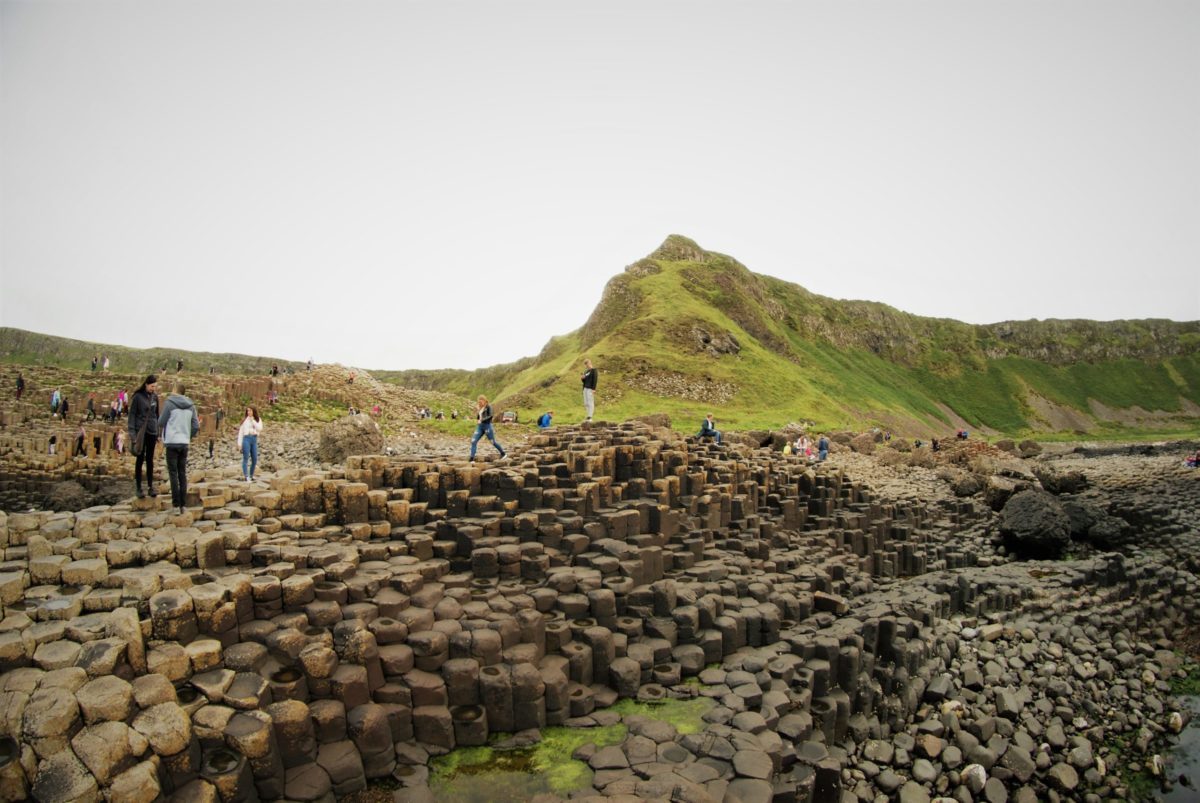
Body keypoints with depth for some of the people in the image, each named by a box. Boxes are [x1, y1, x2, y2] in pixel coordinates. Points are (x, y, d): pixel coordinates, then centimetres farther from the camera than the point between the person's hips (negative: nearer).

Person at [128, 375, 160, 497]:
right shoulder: (138, 396, -6)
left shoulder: (155, 397, 7)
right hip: (140, 432, -4)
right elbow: (132, 415, -5)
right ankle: (139, 488, 8)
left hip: (152, 432, 4)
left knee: (150, 460, 8)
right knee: (140, 460, 2)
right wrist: (132, 433, -10)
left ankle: (150, 486, 13)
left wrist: (158, 432, 12)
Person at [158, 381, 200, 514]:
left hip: (172, 442, -4)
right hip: (185, 443, 4)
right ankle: (182, 504, 10)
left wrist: (161, 433, 18)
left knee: (173, 473, 1)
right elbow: (196, 426, 5)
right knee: (182, 473, 9)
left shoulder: (170, 403, -7)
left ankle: (176, 504, -2)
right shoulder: (191, 406, 6)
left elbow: (161, 422, -3)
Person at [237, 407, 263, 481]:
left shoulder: (258, 420, 10)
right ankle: (246, 476, -10)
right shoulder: (244, 420, 5)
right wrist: (239, 443, -1)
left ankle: (251, 475, 18)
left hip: (254, 439, 3)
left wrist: (253, 421, -9)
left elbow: (259, 428, -6)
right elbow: (241, 432, 4)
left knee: (254, 459, 5)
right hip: (246, 439, -3)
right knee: (246, 458, -7)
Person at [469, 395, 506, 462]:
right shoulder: (479, 408, 12)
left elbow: (490, 416, -21)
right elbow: (478, 417, 17)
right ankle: (472, 459, -9)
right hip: (479, 427, 6)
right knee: (473, 441, -8)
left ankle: (503, 454, 24)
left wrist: (481, 420, -26)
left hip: (487, 426, -6)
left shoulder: (488, 407, -8)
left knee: (493, 442, 4)